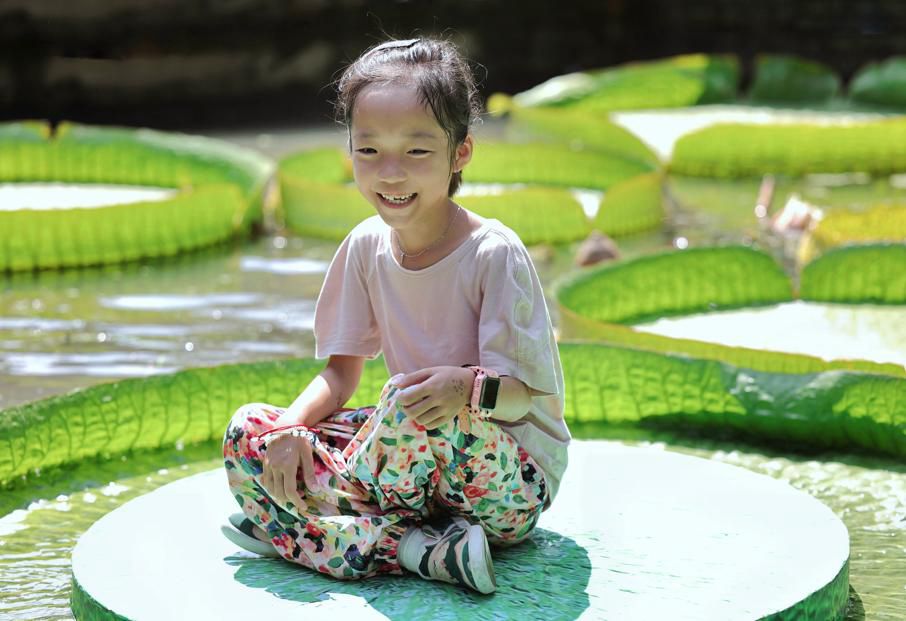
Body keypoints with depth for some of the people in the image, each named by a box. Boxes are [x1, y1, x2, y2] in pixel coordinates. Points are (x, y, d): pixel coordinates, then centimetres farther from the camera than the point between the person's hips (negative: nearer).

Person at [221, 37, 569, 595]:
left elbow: (524, 395, -16)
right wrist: (288, 428, -14)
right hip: (418, 454, 7)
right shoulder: (366, 247, 3)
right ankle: (425, 550, -24)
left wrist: (468, 388, -39)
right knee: (248, 432, -9)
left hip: (514, 481, -7)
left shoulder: (494, 253, -15)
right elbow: (342, 371, 6)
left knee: (418, 406, -38)